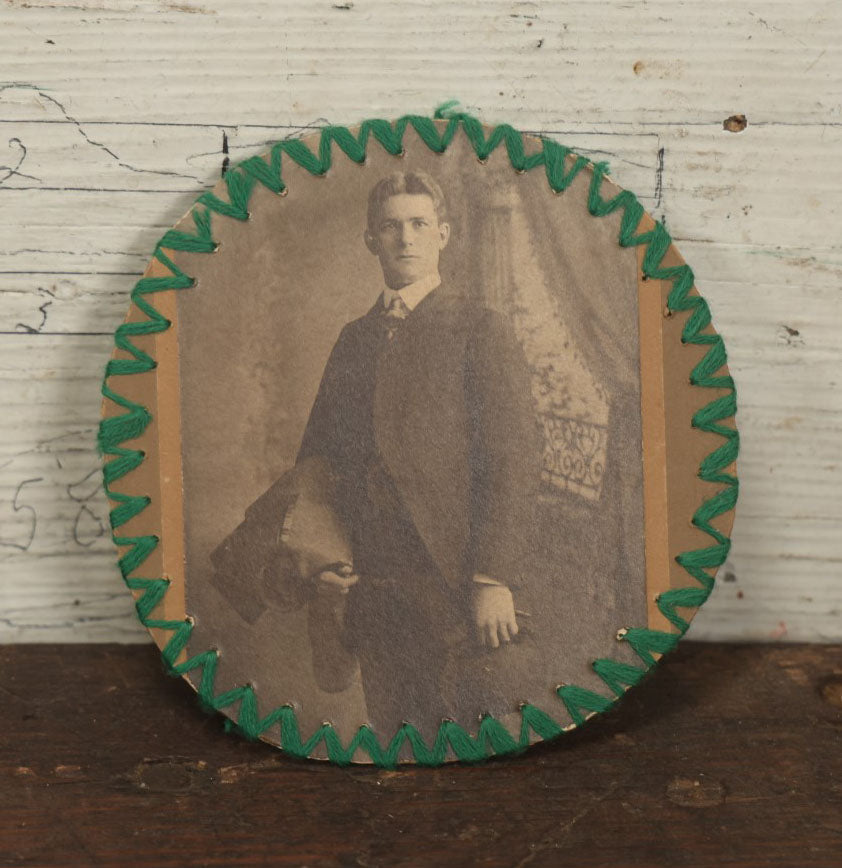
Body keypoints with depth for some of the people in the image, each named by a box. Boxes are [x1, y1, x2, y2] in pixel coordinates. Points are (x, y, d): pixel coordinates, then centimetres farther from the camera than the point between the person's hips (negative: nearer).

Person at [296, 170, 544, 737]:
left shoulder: (481, 329, -1)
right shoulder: (354, 338, 16)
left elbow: (516, 460, -8)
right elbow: (316, 453, 20)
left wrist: (494, 580, -15)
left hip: (450, 582, -5)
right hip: (366, 583, 5)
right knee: (391, 730, 11)